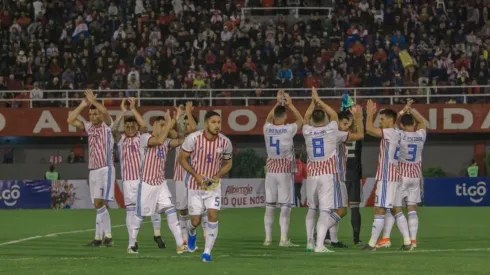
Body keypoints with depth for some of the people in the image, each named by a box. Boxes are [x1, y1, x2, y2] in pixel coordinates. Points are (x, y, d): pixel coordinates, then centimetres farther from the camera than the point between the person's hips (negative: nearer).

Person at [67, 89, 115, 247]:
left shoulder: (107, 125, -1)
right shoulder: (89, 127, 14)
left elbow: (105, 112, -21)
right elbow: (71, 120, 10)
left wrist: (93, 101, -14)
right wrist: (83, 105, 5)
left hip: (106, 169, -6)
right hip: (93, 170, 6)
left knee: (99, 202, -14)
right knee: (98, 204, 5)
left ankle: (99, 236, -13)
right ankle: (103, 236, 8)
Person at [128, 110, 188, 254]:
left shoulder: (166, 141, 9)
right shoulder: (145, 137, -10)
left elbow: (180, 141, -8)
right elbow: (159, 140, -29)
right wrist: (170, 124, -25)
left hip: (161, 184, 5)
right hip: (147, 183, -5)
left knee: (171, 210, -6)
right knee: (140, 214, 3)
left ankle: (180, 244, -9)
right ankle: (131, 244, 18)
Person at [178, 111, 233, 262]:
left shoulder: (225, 142, -9)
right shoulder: (193, 138, -16)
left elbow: (227, 164, 7)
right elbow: (182, 159, -5)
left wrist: (218, 176, -12)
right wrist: (196, 174, -17)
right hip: (195, 185, -1)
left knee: (213, 216, -15)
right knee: (196, 220, 3)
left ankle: (207, 252, -8)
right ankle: (191, 233, 42)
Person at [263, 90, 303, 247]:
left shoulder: (267, 129, 0)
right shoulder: (288, 130, -9)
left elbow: (269, 118, 25)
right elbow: (300, 120, 11)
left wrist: (278, 103, 28)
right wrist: (290, 104, 16)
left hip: (271, 171, 4)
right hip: (285, 172, -4)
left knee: (269, 206, 7)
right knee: (285, 206, -2)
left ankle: (268, 238, 8)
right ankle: (283, 239, -6)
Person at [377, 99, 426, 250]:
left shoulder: (400, 135, -12)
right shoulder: (421, 135, 0)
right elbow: (422, 121, 19)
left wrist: (403, 111, 2)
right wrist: (411, 110, 10)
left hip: (401, 176, -4)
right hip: (415, 176, 4)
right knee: (412, 209, 5)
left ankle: (386, 238, -5)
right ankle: (413, 240, -3)